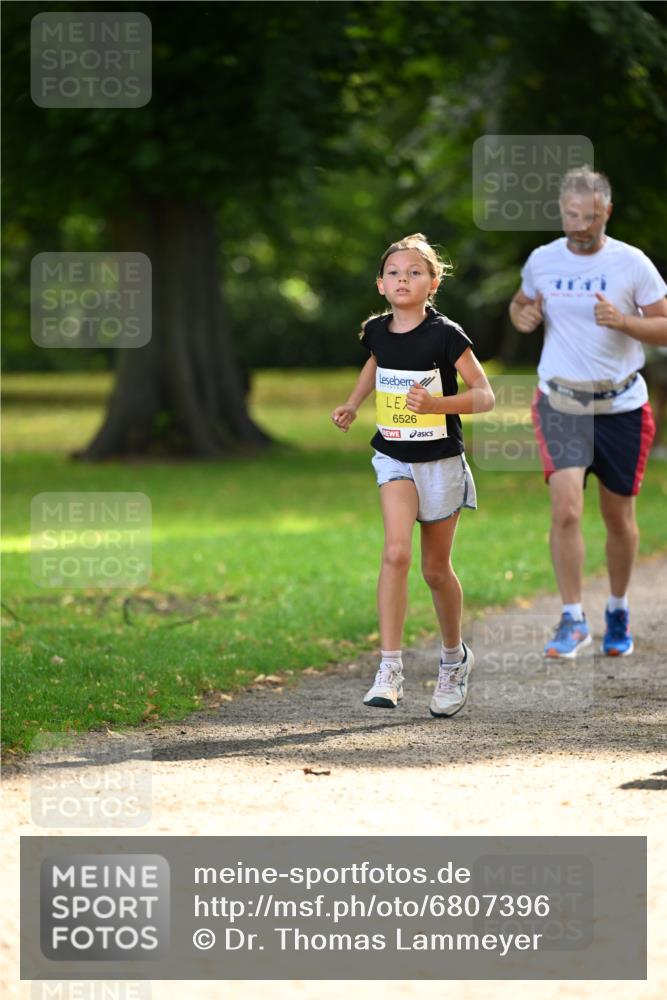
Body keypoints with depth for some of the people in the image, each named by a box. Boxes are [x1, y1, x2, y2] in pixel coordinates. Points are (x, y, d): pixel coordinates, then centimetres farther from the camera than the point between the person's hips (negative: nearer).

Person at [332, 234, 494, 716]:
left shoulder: (445, 335, -15)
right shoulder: (377, 330, -1)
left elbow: (485, 395, -14)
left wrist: (438, 403, -29)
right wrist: (353, 405, 13)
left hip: (441, 461, -2)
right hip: (394, 457, 2)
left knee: (436, 569, 11)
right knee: (396, 553, -19)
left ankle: (454, 658, 35)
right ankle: (390, 668, -19)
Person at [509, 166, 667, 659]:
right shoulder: (542, 261, 1)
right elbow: (521, 303, 20)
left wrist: (623, 321, -21)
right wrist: (522, 316, -4)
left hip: (621, 406, 0)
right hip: (561, 404, 0)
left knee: (619, 516, 10)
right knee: (566, 508, -17)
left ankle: (619, 610, 32)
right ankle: (573, 620, -11)